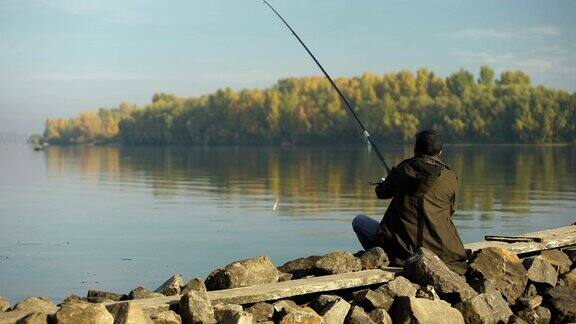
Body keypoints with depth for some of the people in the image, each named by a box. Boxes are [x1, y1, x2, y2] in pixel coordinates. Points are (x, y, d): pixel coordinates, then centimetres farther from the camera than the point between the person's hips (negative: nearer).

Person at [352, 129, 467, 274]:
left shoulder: (402, 170, -3)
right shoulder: (450, 178, -1)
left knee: (359, 220, 18)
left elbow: (382, 193, 16)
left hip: (401, 246, -3)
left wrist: (383, 183, 41)